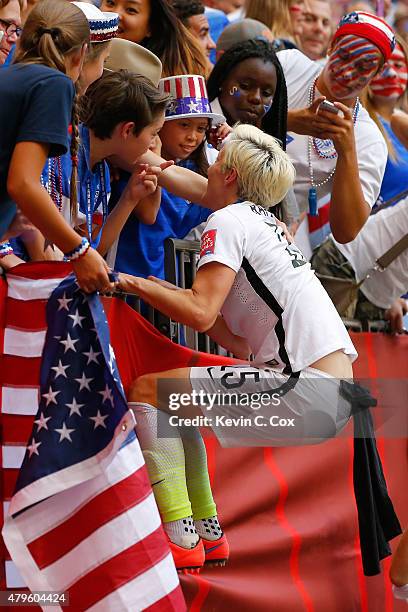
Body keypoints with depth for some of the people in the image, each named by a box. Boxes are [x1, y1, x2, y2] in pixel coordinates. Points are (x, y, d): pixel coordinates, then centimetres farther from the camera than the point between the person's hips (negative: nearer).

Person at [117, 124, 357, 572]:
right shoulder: (265, 224, 24)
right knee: (172, 401, 23)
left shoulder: (228, 220, -4)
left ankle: (181, 540, -8)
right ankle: (207, 532, 20)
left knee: (147, 391, -3)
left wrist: (137, 284, -4)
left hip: (308, 393, -9)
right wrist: (170, 297, 18)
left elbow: (200, 314, -16)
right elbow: (242, 344, 21)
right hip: (332, 389, 9)